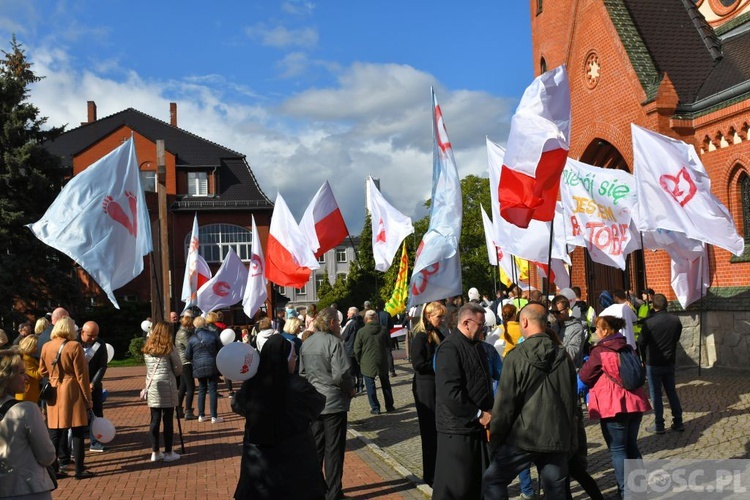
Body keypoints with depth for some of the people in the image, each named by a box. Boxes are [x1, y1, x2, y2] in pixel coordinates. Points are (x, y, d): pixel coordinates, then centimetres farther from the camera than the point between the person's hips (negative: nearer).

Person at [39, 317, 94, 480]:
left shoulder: (46, 347, 3)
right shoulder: (74, 347, -13)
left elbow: (43, 371, 12)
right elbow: (81, 375, -11)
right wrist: (88, 398, -5)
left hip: (54, 393, 5)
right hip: (73, 393, -5)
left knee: (54, 432, 10)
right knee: (77, 432, 3)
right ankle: (79, 470, 6)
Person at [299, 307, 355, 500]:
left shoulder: (306, 343, 6)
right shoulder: (333, 342, -17)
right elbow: (341, 375, -22)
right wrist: (351, 390, -6)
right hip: (334, 402, -6)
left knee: (315, 447, 16)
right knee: (334, 449, 4)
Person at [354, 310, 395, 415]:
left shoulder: (361, 332, -9)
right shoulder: (384, 330, 0)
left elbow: (357, 349, -5)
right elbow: (388, 345, 9)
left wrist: (360, 361, 9)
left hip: (367, 363, -3)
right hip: (382, 362, 3)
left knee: (370, 385, 5)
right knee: (385, 384, 16)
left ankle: (375, 408, 6)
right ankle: (389, 406, 21)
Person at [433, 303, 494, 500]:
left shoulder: (475, 345, 13)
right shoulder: (450, 348, -18)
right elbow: (450, 392, -25)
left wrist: (489, 411, 8)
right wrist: (478, 415, -19)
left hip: (477, 425, 9)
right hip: (458, 428, -9)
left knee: (479, 482, 15)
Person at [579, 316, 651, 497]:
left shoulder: (600, 351, -10)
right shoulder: (628, 349, 8)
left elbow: (585, 377, -1)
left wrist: (587, 364, 18)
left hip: (613, 405, -7)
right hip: (634, 402, 7)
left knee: (617, 449, 1)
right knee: (631, 446, 19)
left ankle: (626, 492, 1)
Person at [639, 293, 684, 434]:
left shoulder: (649, 322, -18)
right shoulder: (676, 320, -4)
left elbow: (642, 343, -7)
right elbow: (677, 339, 9)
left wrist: (645, 359, 10)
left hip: (653, 364, -4)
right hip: (669, 363, 4)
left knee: (656, 394, 4)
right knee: (672, 392, 15)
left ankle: (659, 425, 8)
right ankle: (678, 422, 19)